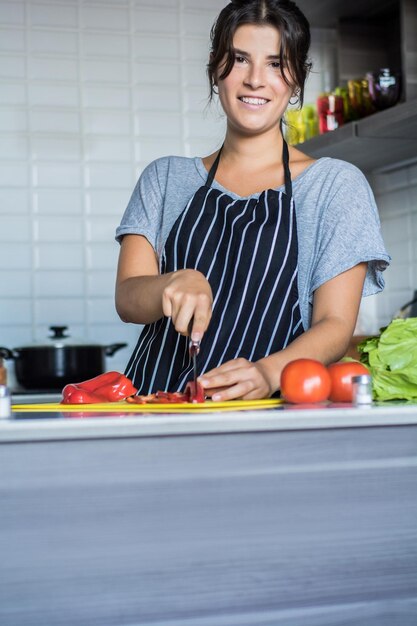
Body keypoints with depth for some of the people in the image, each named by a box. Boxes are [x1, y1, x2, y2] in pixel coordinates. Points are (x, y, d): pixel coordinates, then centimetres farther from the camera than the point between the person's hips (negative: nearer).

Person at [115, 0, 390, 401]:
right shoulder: (165, 179, 15)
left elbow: (335, 325, 0)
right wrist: (175, 284, -17)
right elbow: (127, 300, 5)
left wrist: (269, 373, -20)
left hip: (268, 411, -2)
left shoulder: (336, 184, 7)